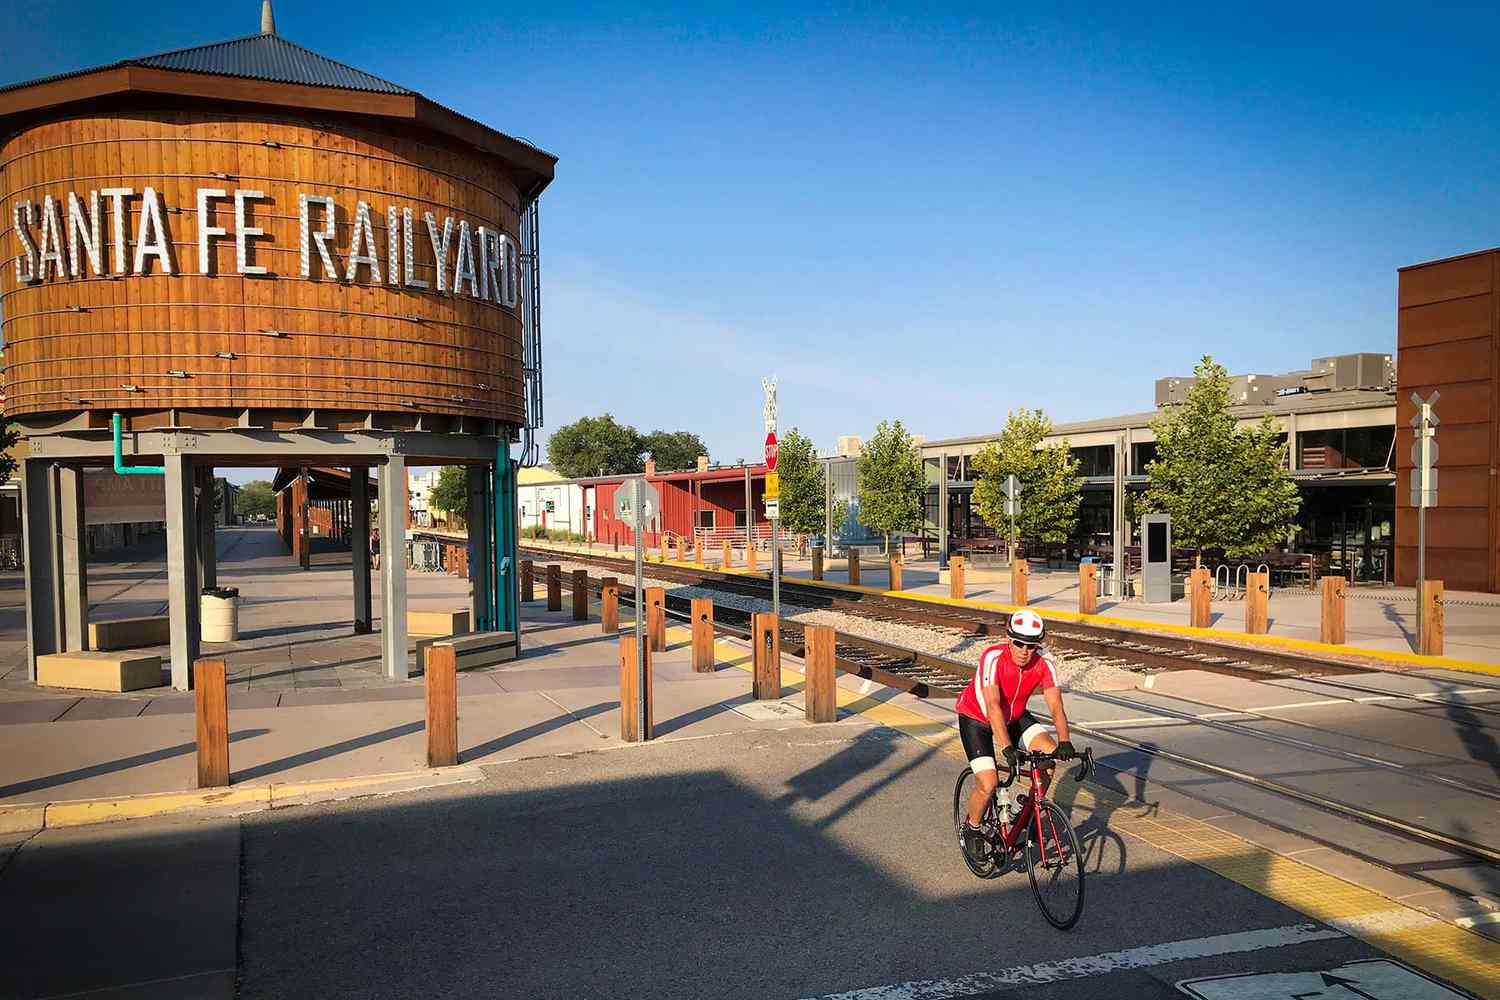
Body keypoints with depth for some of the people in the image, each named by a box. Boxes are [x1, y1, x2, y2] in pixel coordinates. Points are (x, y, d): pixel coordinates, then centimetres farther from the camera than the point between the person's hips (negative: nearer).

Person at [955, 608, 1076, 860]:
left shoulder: (1045, 662, -22)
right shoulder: (993, 658, -35)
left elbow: (1056, 706, -27)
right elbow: (993, 707, -43)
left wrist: (1064, 742, -43)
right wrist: (1007, 749, -52)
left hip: (1015, 716, 4)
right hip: (976, 718, -4)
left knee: (1049, 752, -20)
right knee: (988, 785, -16)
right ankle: (972, 828, 15)